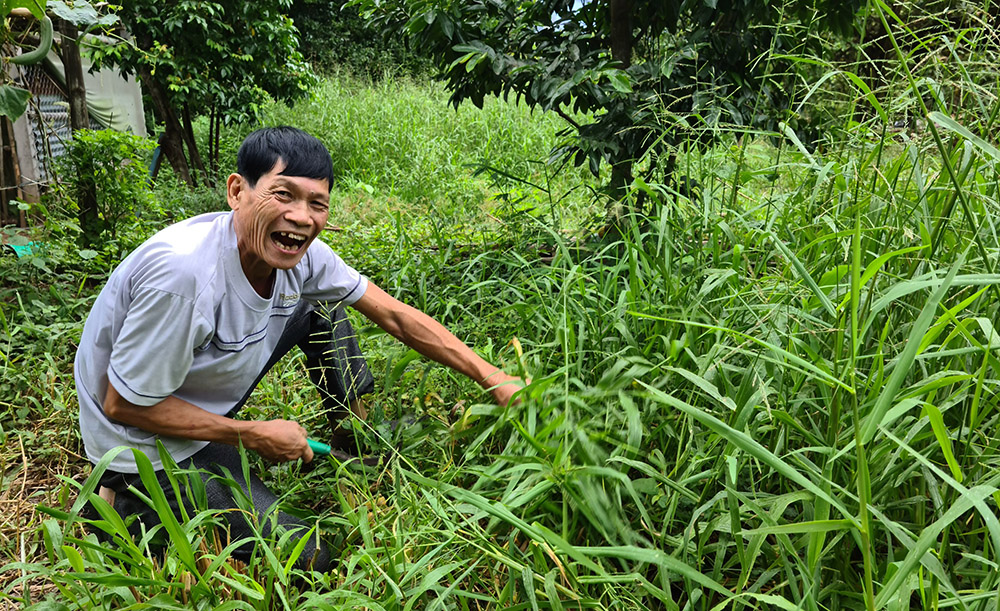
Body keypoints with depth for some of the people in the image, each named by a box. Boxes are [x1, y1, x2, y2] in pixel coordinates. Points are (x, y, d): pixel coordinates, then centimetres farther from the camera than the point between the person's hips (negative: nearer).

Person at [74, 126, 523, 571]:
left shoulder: (299, 252, -15)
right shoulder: (183, 274, -37)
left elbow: (395, 316, -8)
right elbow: (123, 405, -25)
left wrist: (492, 378, -12)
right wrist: (254, 436, -20)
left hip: (207, 401, 7)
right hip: (146, 441, -6)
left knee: (324, 308, -1)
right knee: (306, 560, -7)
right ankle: (131, 506, 5)